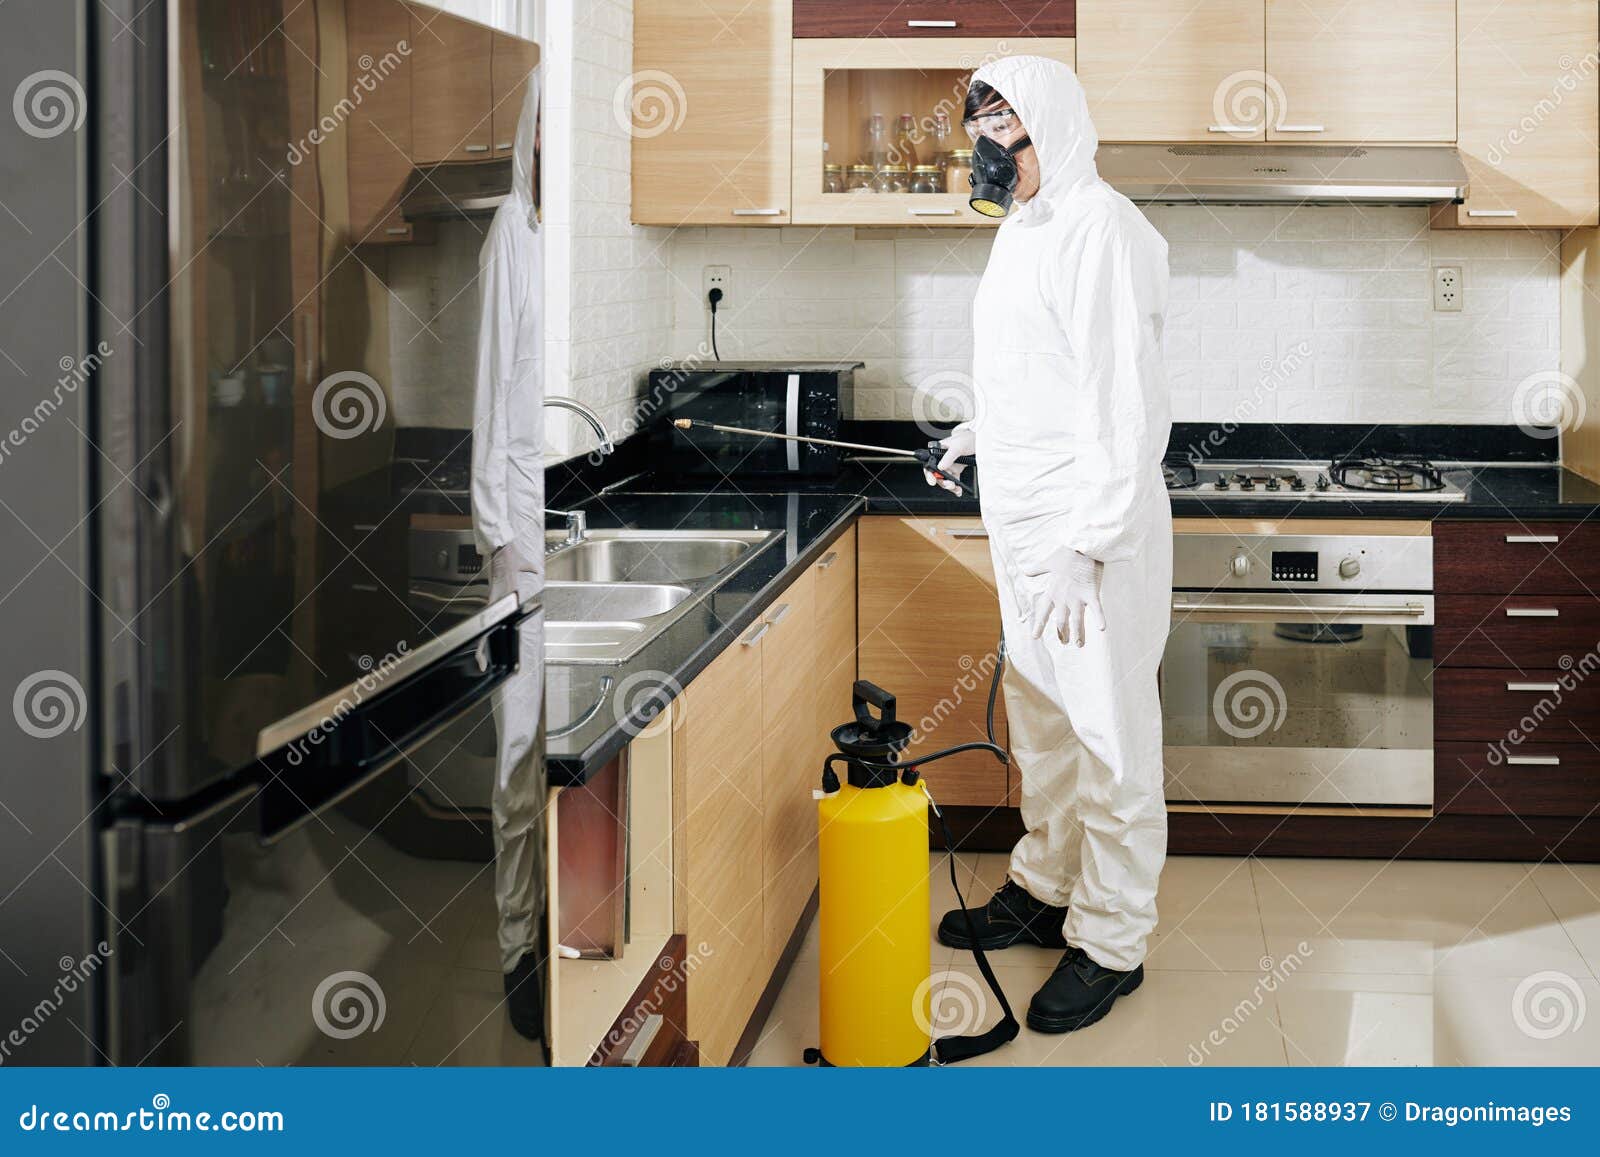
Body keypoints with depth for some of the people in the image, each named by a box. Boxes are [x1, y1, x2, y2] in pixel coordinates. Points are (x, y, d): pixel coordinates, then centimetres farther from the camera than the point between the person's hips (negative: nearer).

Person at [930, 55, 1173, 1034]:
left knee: (1110, 739, -1)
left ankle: (1112, 943, 8)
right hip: (1024, 518, 10)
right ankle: (1045, 889, 35)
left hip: (1092, 528, -10)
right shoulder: (1026, 229, 13)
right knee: (1040, 720, 20)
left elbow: (1121, 400, -22)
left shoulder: (1099, 227, -17)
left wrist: (1084, 547, -24)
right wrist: (983, 430, 14)